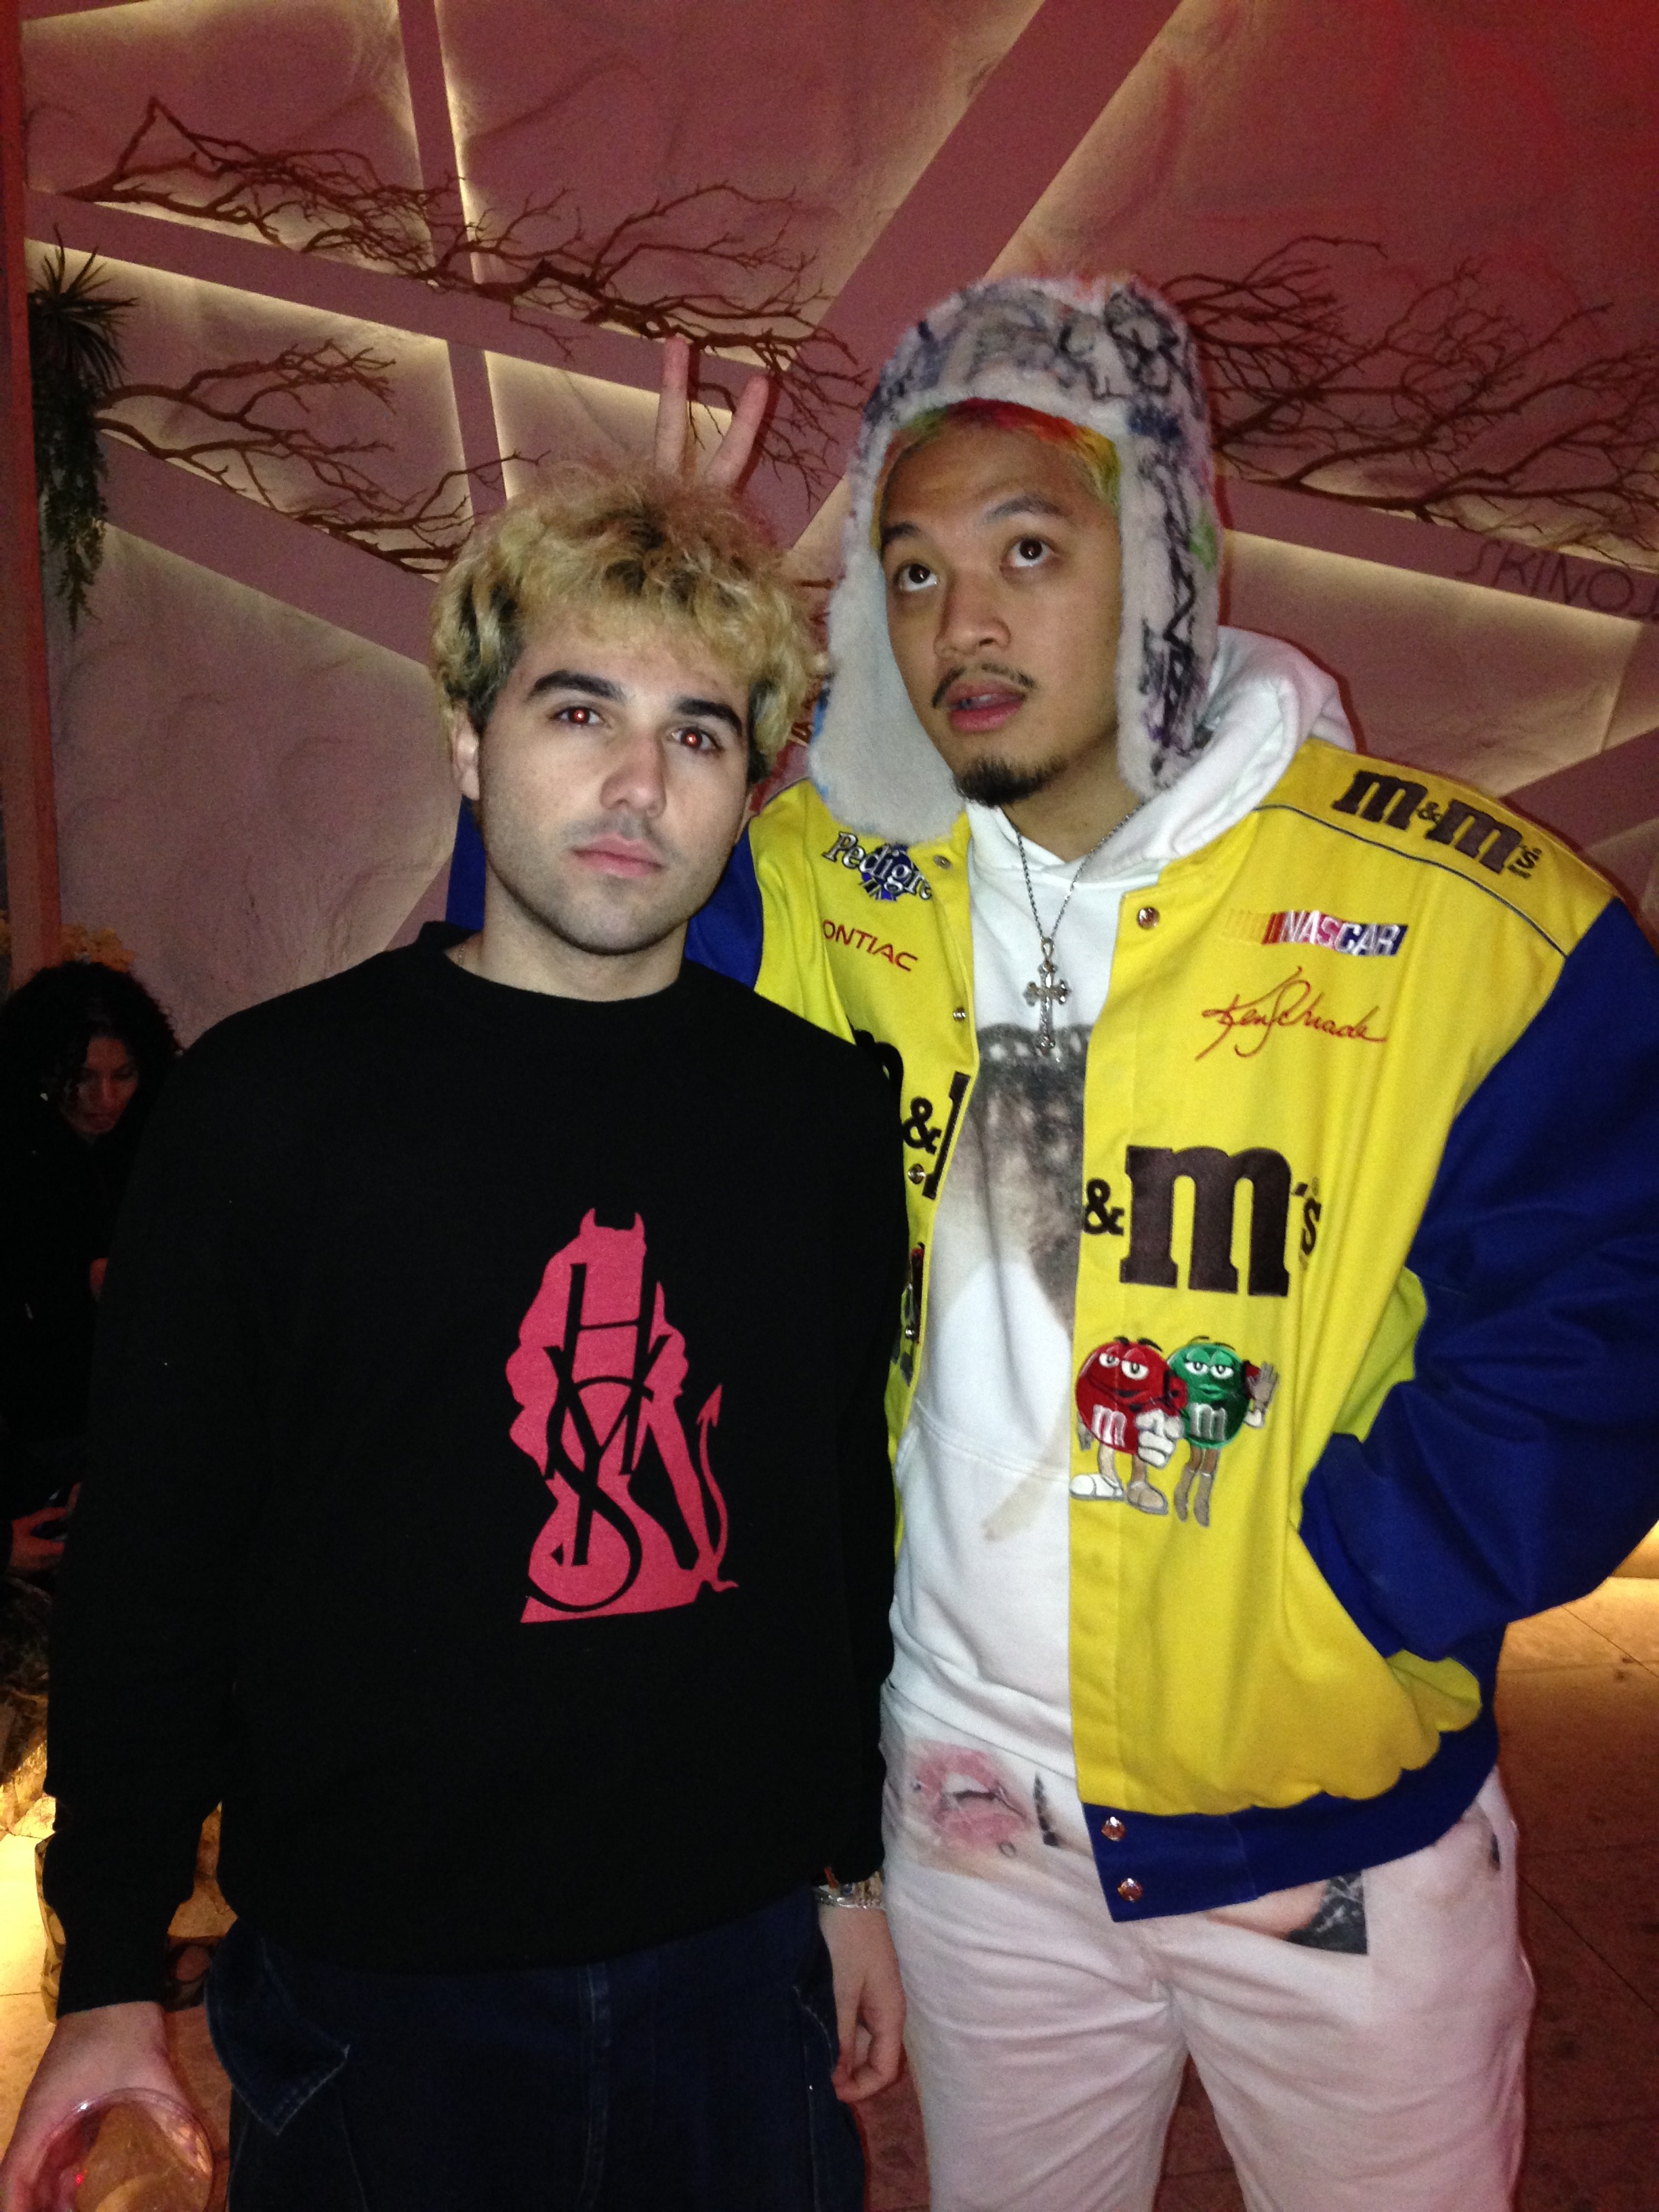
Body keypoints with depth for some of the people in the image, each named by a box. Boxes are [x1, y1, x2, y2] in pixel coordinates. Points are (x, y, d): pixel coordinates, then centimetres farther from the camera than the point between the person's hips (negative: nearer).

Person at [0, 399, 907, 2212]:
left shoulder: (820, 1111, -2)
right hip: (375, 1991, -2)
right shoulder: (272, 1099, -11)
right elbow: (148, 1558, -6)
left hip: (742, 1963, 3)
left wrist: (851, 1864, 10)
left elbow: (848, 1512, 5)